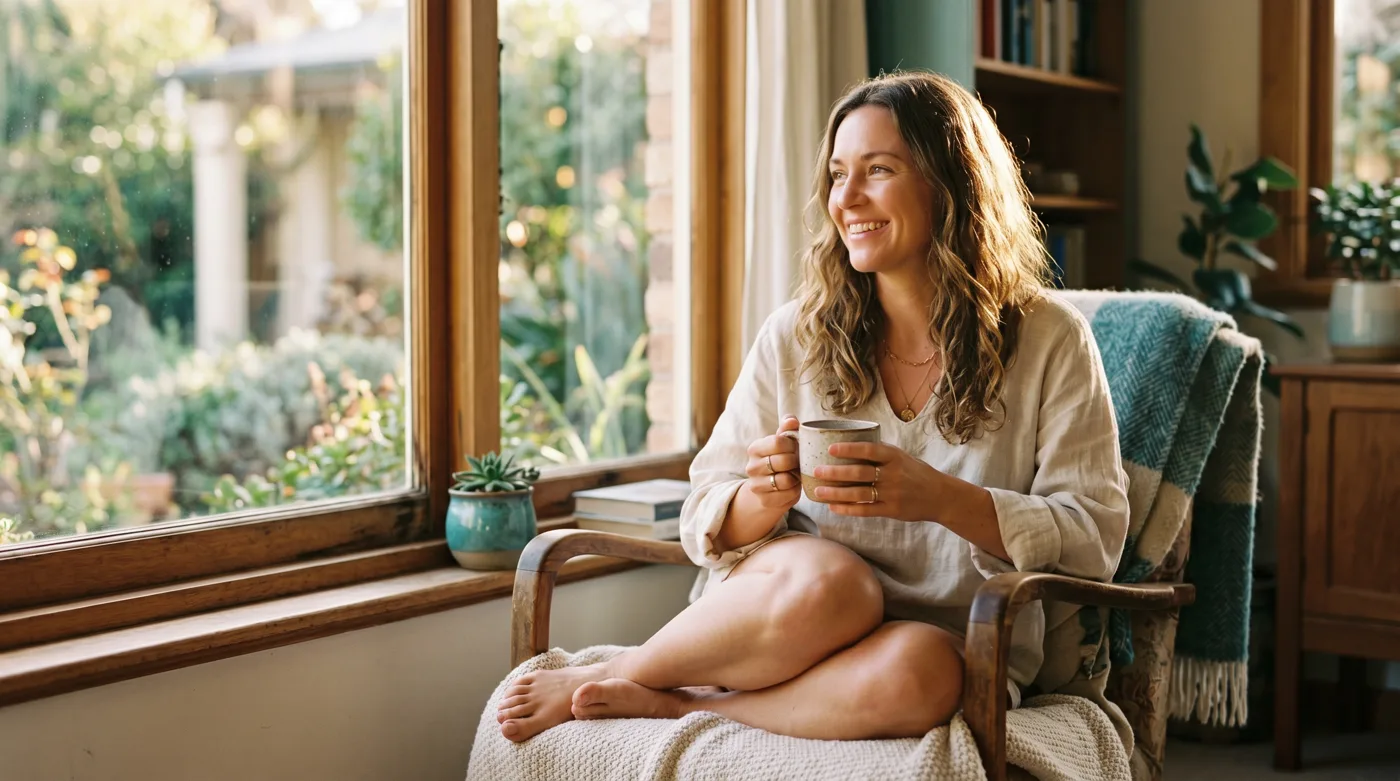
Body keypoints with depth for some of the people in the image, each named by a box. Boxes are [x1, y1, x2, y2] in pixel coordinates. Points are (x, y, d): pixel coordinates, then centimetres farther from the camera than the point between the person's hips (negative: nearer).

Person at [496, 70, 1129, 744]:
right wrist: (767, 496, -17)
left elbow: (1094, 535, -5)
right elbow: (706, 523, 8)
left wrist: (940, 499, -21)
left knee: (916, 670, -36)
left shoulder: (1048, 342, 1)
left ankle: (669, 704, -17)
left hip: (953, 645, -1)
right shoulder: (794, 337, 7)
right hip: (793, 610, 1)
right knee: (825, 580, -35)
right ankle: (614, 674, -11)